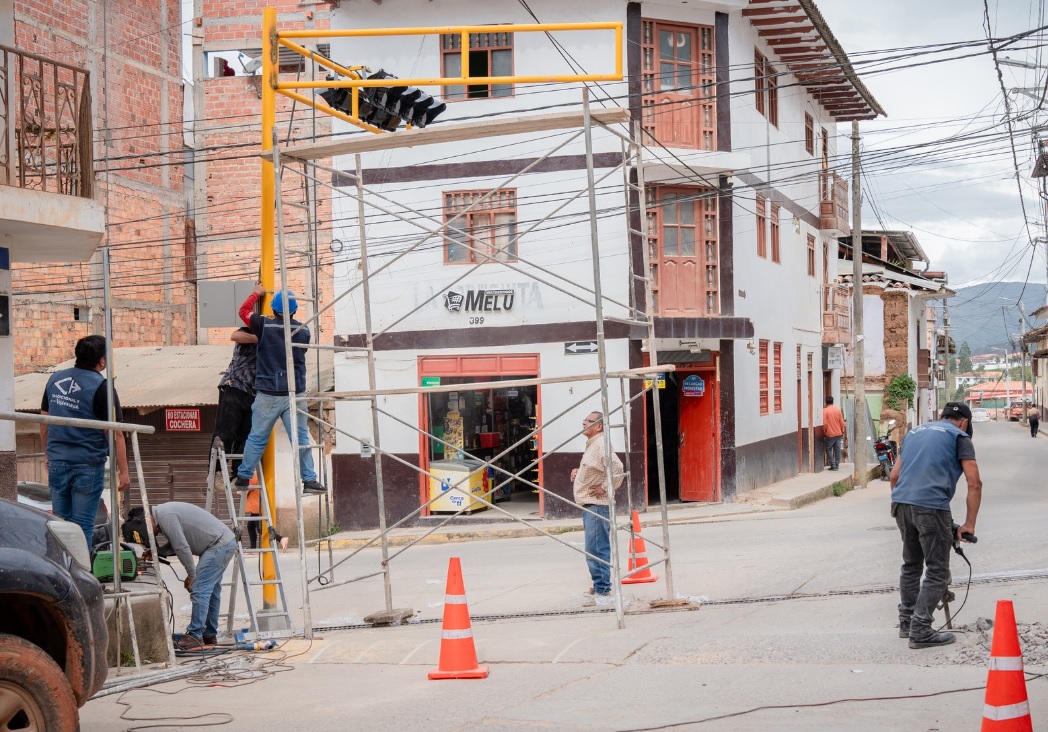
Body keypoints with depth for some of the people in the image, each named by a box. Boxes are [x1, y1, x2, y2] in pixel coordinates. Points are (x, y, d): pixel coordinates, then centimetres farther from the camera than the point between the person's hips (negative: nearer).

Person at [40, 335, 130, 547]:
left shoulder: (55, 379, 7)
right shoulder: (101, 387, -12)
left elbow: (44, 422, 15)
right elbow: (115, 434, -13)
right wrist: (123, 471, -8)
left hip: (57, 463, 5)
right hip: (88, 466, -5)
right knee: (82, 525, 0)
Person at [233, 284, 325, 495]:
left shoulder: (264, 327, -9)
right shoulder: (303, 331, -2)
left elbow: (244, 311, 7)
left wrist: (256, 293, 23)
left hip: (268, 394, -1)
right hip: (295, 394, 1)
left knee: (257, 438, 10)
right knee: (300, 438, 4)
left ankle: (243, 477, 18)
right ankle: (309, 480, 3)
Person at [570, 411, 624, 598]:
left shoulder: (601, 445, -16)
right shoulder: (591, 444, 17)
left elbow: (617, 467, -29)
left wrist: (605, 488, -21)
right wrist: (578, 472, 15)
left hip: (597, 505, -11)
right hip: (590, 505, 11)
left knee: (596, 549, -11)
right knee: (598, 548, 17)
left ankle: (602, 589, -8)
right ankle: (600, 586, 25)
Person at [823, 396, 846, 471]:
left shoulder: (825, 411, -10)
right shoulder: (838, 410, 3)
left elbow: (825, 424, -12)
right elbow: (842, 422, 6)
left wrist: (824, 433, 1)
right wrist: (842, 432, 16)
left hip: (830, 434, -4)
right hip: (838, 433, 4)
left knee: (829, 449, 7)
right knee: (837, 450, 7)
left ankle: (833, 465, -1)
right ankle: (837, 465, 8)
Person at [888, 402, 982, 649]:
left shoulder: (914, 432, 24)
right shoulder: (959, 436, 7)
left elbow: (894, 476, 23)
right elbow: (974, 484, -1)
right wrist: (969, 524, 2)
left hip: (901, 504, 6)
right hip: (931, 506, -6)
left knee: (911, 566, 21)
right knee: (937, 573, 1)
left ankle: (906, 623, 28)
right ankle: (920, 631, -3)